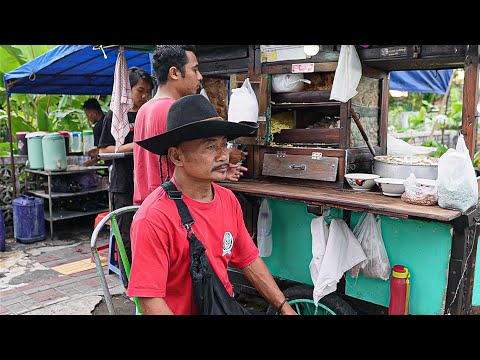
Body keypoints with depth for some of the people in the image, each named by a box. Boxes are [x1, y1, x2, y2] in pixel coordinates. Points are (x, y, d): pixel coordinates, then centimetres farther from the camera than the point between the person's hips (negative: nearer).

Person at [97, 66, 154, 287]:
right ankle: (130, 284, 16)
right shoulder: (115, 115, 0)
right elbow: (104, 150, -4)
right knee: (127, 238, 3)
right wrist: (133, 146, -14)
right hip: (123, 186, -4)